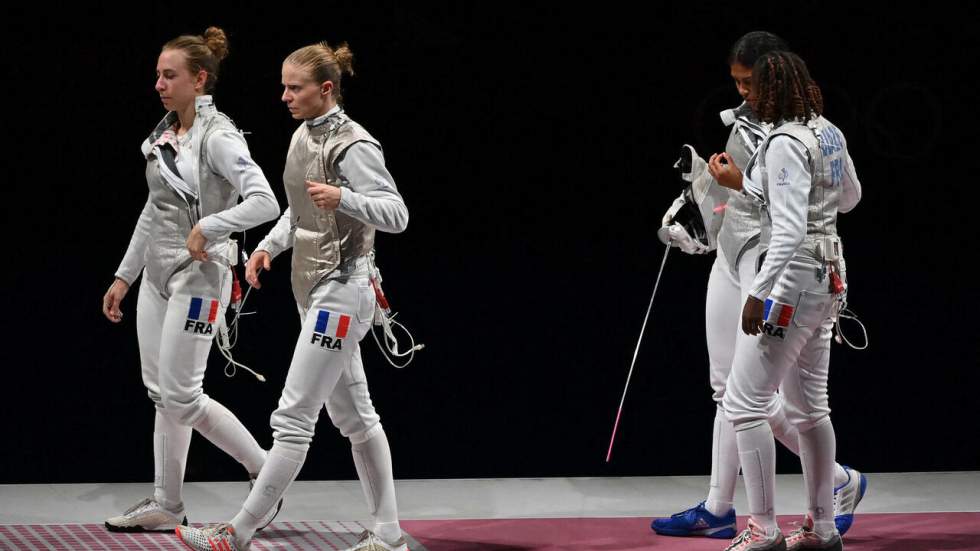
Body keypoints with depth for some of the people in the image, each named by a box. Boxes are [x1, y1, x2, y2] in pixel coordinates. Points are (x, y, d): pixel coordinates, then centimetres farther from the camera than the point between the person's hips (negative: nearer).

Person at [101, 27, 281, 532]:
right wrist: (124, 276, 19)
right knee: (161, 391, 9)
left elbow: (265, 203, -27)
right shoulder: (165, 134, 8)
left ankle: (265, 469, 9)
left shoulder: (218, 138, -17)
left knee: (180, 395, -6)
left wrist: (208, 227, -28)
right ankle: (166, 506, 15)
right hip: (159, 273, 8)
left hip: (199, 274, -8)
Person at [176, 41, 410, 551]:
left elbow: (396, 215, -20)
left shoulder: (353, 145, -17)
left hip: (340, 291, -10)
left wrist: (342, 198, -35)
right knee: (354, 417, 13)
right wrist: (269, 246, 8)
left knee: (293, 419, -6)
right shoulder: (305, 135, 10)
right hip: (316, 290, 10)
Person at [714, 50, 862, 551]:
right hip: (828, 277, 9)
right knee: (806, 406, 16)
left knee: (745, 404, -3)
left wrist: (759, 294, -26)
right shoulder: (828, 133, 8)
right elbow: (849, 196, 24)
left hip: (793, 280, -9)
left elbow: (789, 228, -27)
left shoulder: (785, 144, -19)